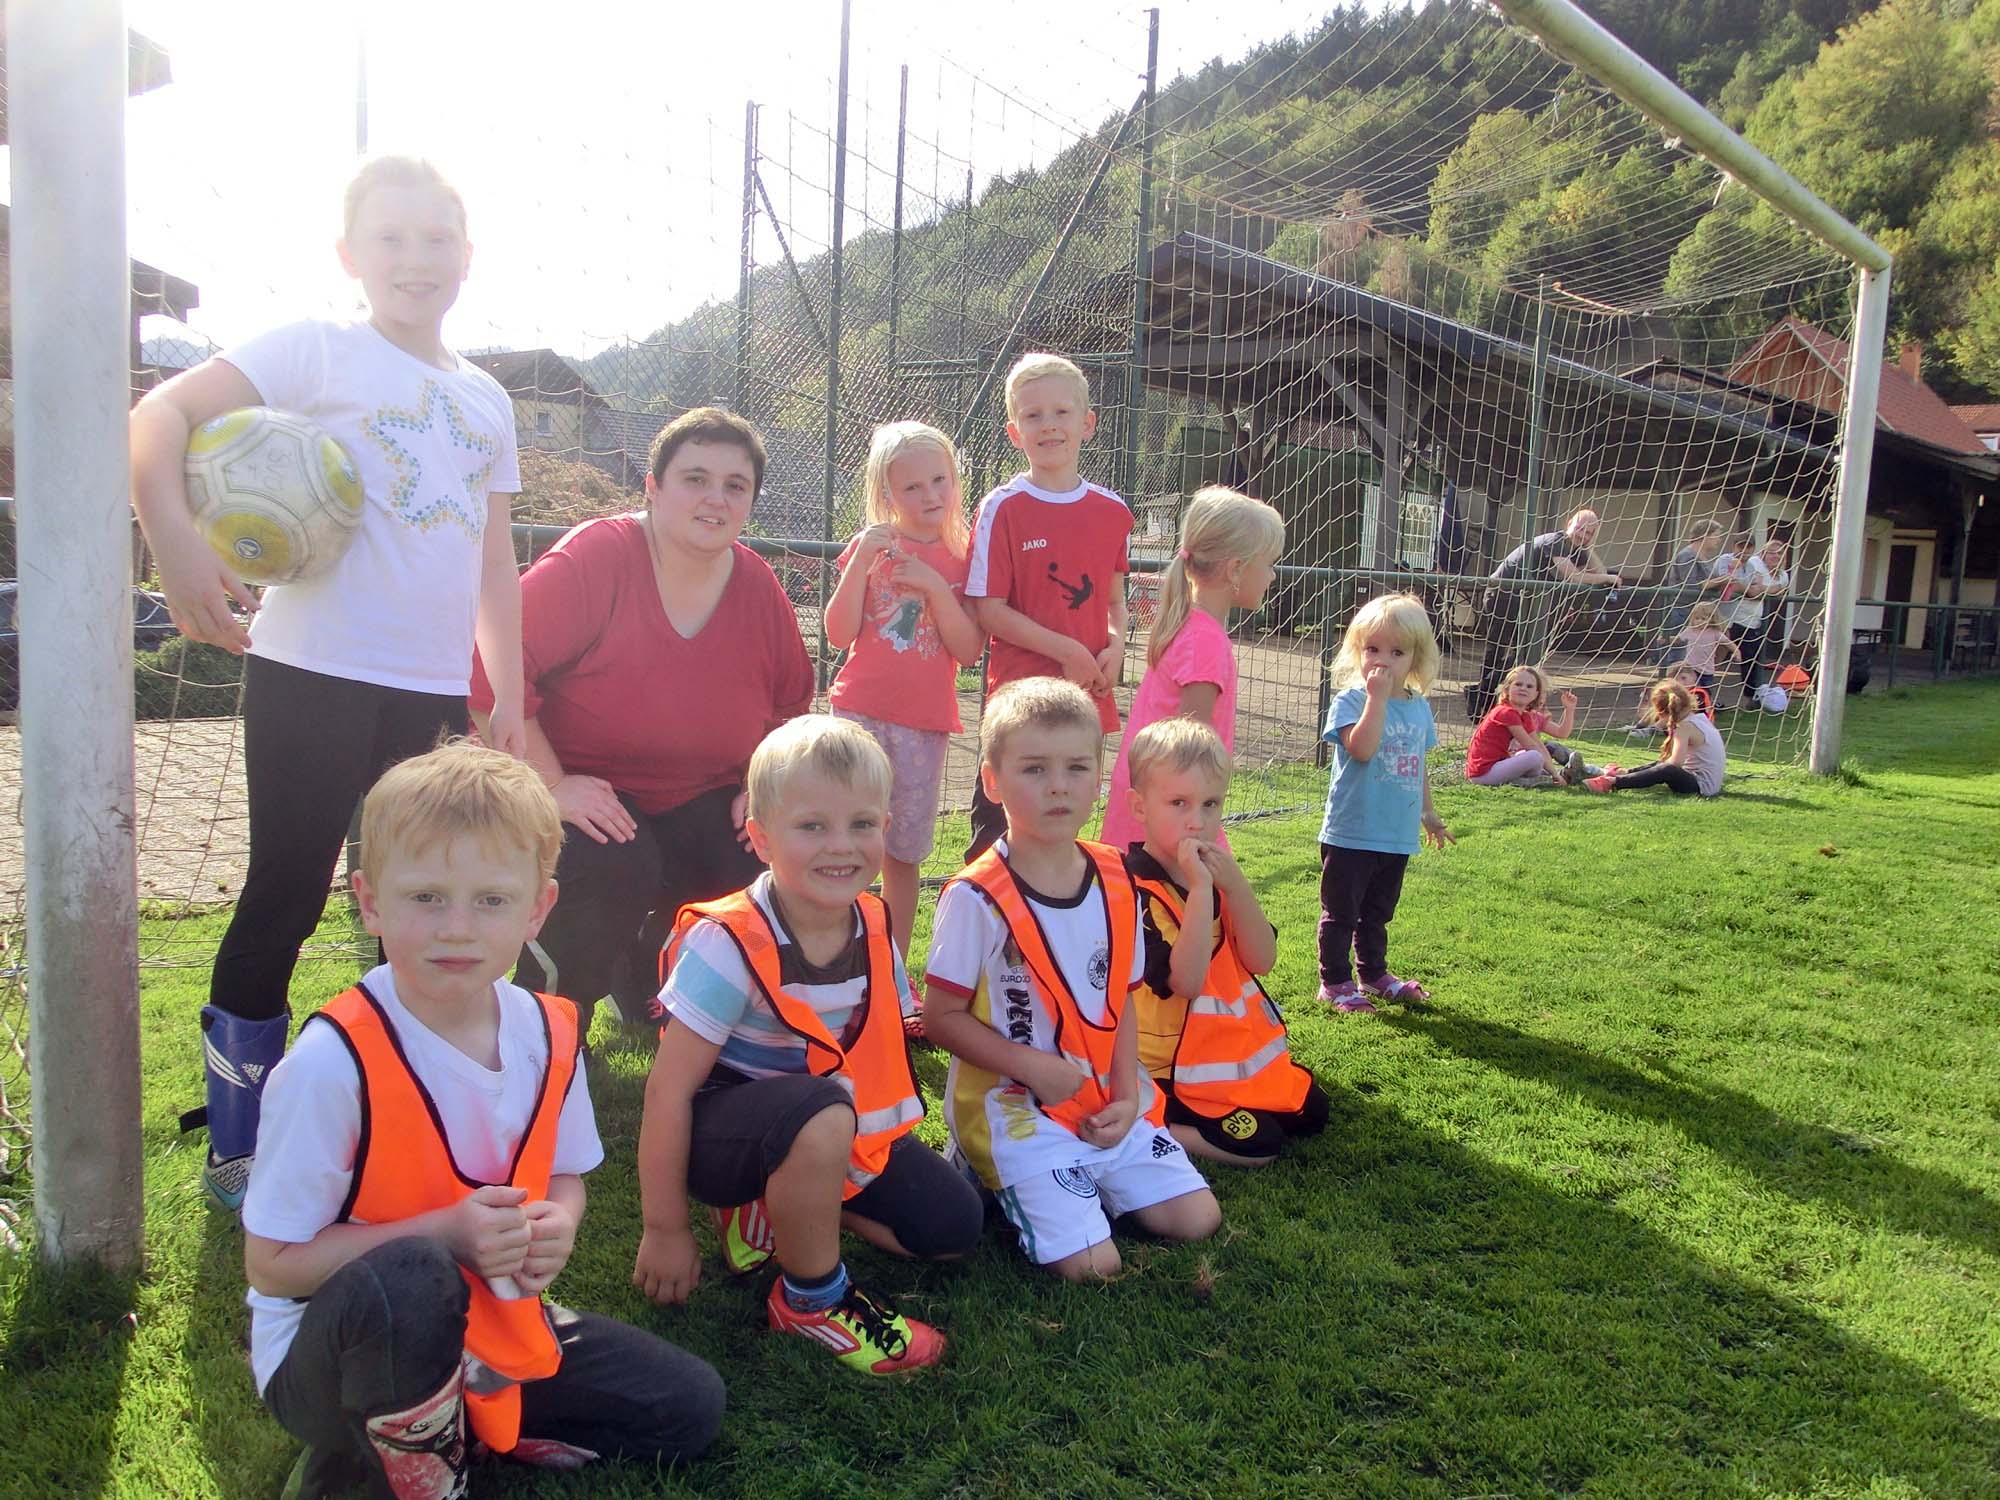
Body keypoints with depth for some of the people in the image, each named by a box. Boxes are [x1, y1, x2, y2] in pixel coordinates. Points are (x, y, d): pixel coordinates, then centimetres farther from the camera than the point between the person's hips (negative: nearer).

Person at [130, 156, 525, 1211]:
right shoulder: (315, 351, 0)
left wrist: (511, 694, 13)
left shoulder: (487, 400, 16)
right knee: (283, 899, 1)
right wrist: (175, 547, -24)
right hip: (313, 677, -5)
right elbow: (159, 416, -9)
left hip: (432, 695, 5)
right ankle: (237, 1150, 17)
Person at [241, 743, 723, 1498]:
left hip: (490, 1328, 6)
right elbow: (271, 1263, -20)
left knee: (690, 1407, 2)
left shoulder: (548, 1034, -8)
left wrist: (555, 1229, -16)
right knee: (408, 1277, -40)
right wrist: (448, 1232, -29)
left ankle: (450, 1422, 8)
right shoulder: (336, 1061, -25)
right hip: (332, 1350, -5)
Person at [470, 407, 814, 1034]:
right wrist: (550, 785, -25)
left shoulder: (760, 589, -2)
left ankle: (647, 979, 16)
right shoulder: (594, 558, -19)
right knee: (619, 867, -35)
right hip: (581, 795, -5)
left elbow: (793, 704, 12)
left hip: (697, 802, 6)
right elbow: (493, 662, -25)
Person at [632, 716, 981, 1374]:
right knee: (821, 1114, -39)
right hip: (723, 1127, -6)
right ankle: (812, 1299, -13)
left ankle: (771, 1211, 10)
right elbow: (668, 1089, -22)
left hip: (840, 1123, 7)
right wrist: (663, 1229, -17)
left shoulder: (874, 929, -7)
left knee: (952, 1225, -2)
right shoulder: (728, 944, -26)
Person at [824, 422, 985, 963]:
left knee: (903, 855, 8)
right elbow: (839, 634, -5)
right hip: (860, 713, -1)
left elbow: (968, 650, -4)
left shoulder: (961, 561, 5)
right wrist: (861, 562, -14)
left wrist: (935, 587, -14)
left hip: (924, 722, 1)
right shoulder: (870, 547, 3)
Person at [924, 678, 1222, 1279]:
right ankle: (990, 1169, 9)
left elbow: (1121, 1002, 7)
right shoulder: (976, 898, -16)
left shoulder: (1116, 884, 1)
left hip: (1105, 1101, 6)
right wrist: (1034, 1067, -20)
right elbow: (942, 1017, -12)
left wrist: (1125, 1096, -6)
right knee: (1093, 1264, -15)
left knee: (1197, 1220, 2)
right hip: (1013, 1104, -6)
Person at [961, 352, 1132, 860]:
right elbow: (988, 610, -10)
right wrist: (1067, 652, -15)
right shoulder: (1003, 508, -7)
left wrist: (1114, 646, -6)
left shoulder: (1111, 510, 7)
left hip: (1089, 697, 5)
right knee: (998, 830, 1)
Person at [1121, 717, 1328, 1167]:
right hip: (1173, 1066, -8)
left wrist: (1235, 886, -20)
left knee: (1310, 1112, 13)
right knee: (1259, 1144, -18)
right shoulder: (1134, 891, -22)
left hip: (1240, 1049, 8)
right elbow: (1186, 981, -31)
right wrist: (1200, 889, -35)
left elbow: (1261, 960, -6)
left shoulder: (1217, 874, 3)